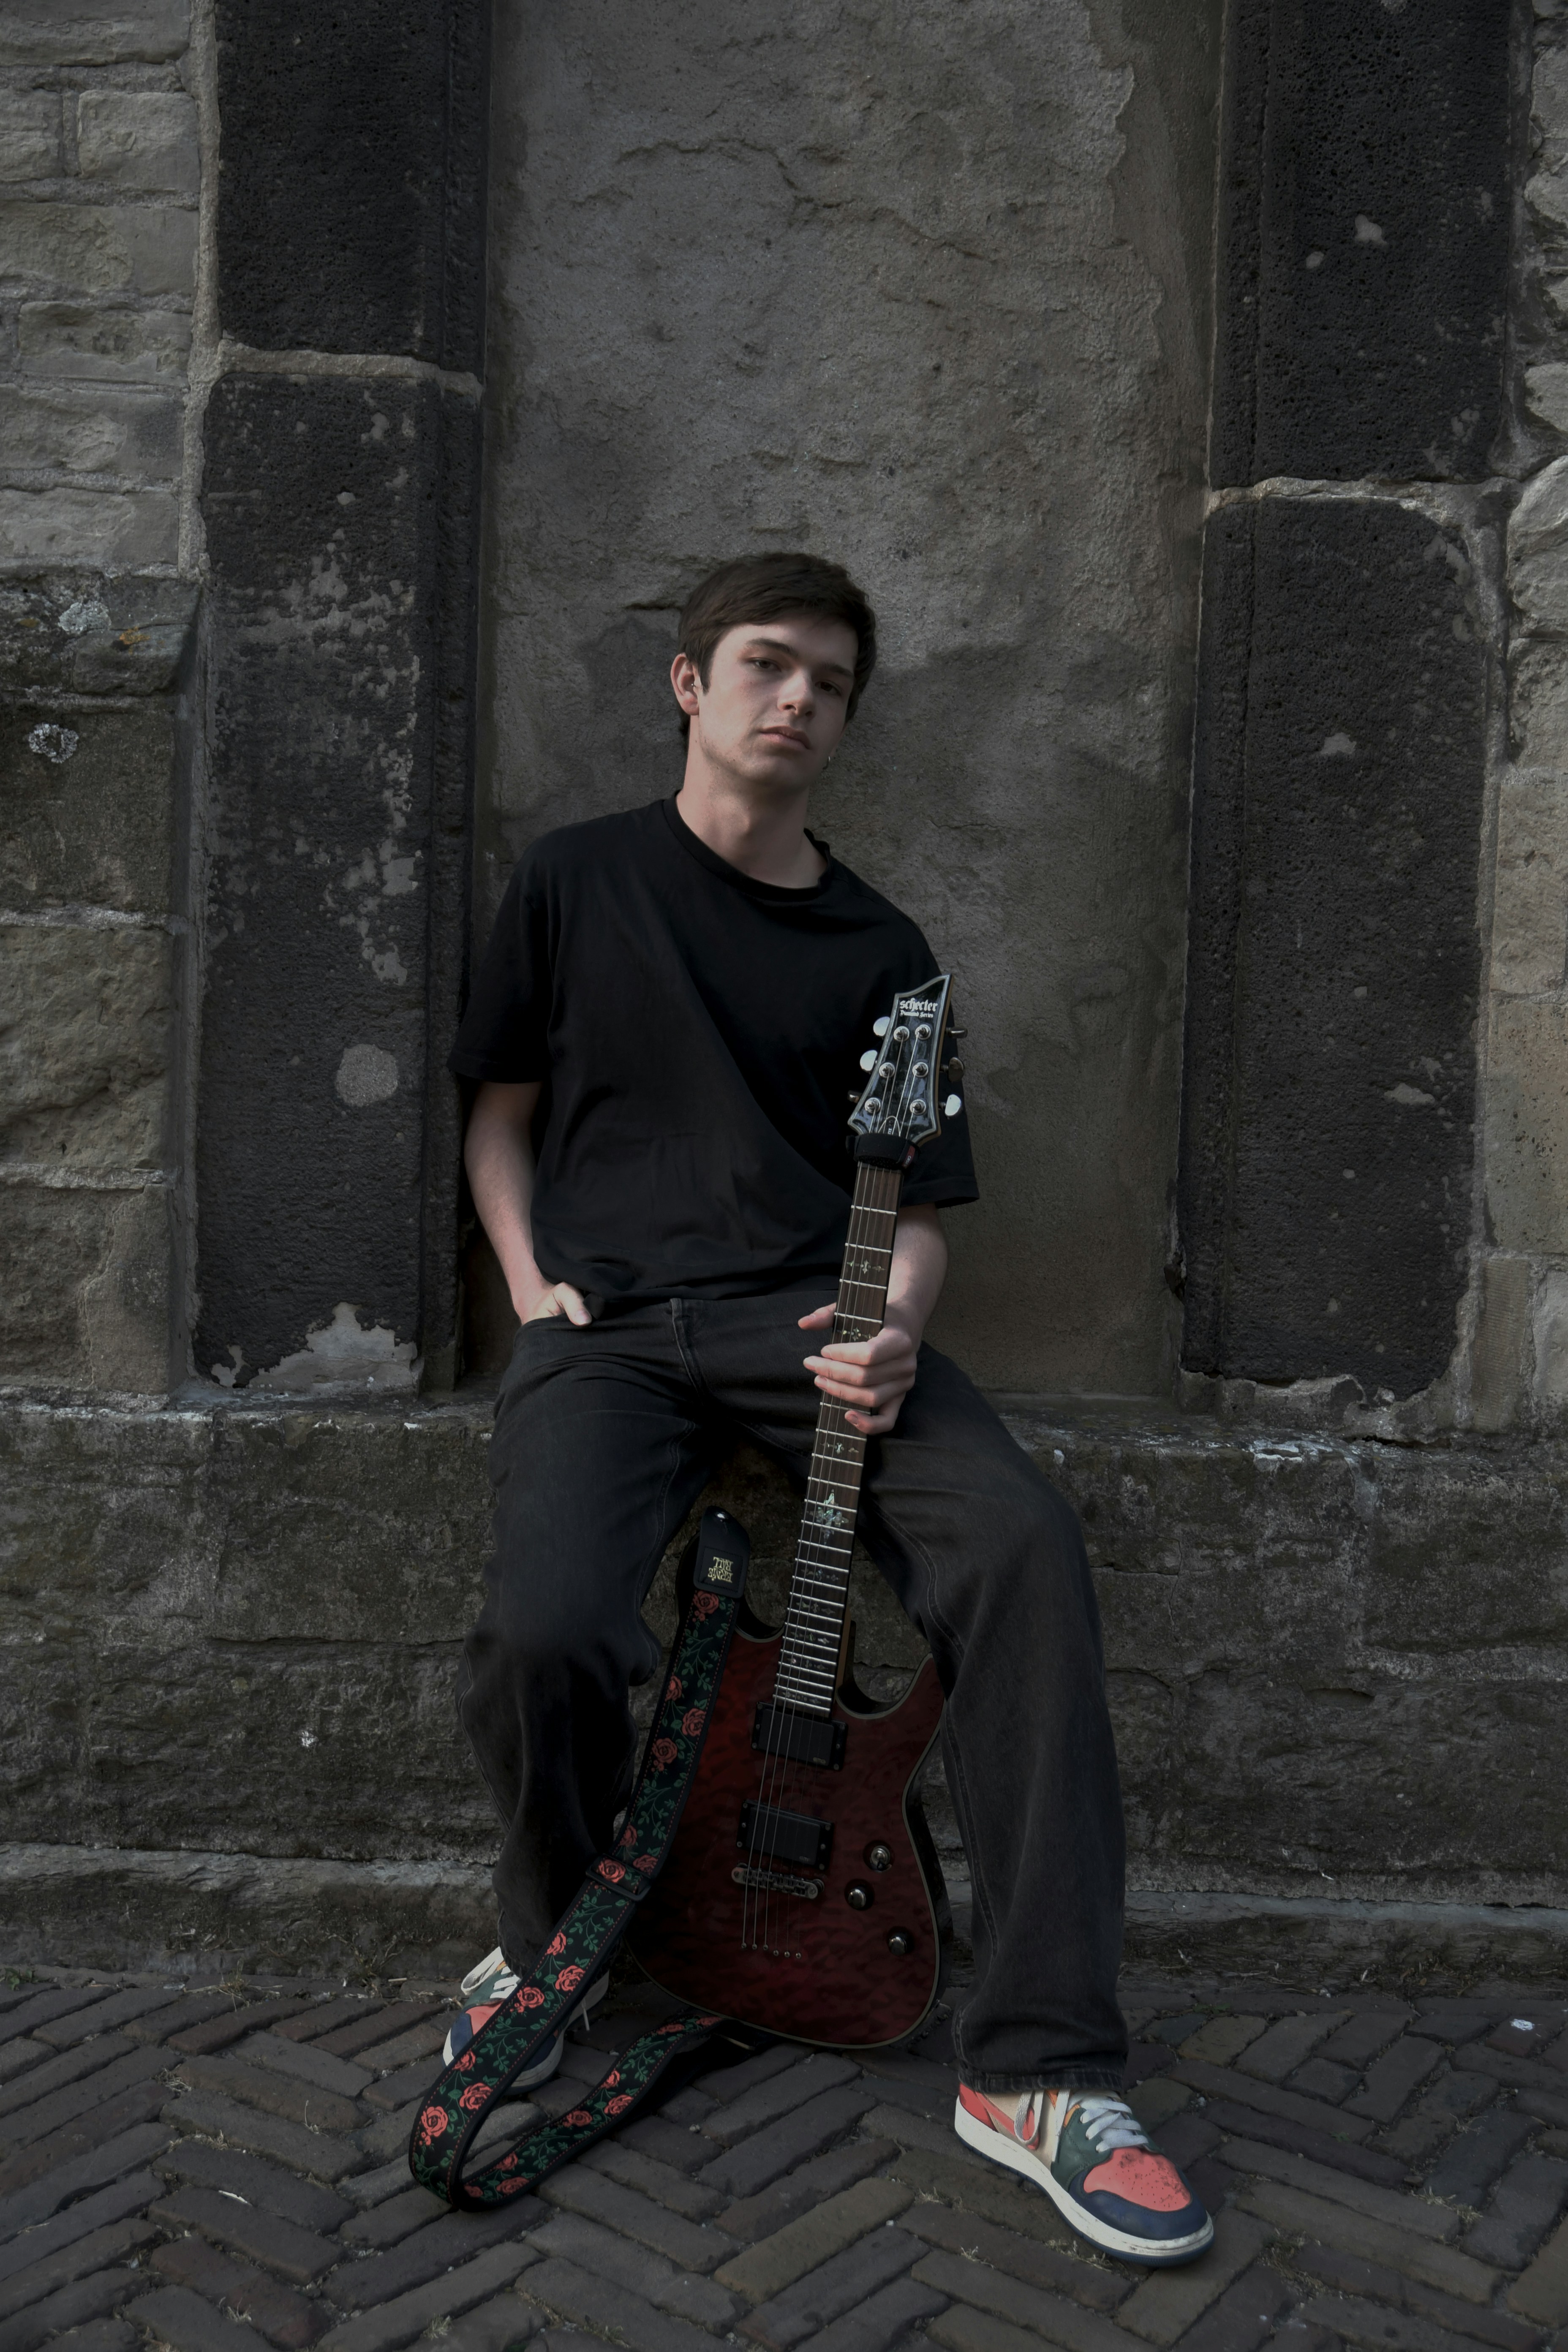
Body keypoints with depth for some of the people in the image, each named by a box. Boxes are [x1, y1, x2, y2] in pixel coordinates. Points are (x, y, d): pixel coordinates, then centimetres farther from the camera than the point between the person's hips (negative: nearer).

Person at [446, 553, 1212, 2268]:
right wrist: (533, 1287, 2)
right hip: (609, 1325, -1)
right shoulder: (576, 881, 12)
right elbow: (501, 1112, 18)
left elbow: (918, 1204, 13)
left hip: (815, 1319, 2)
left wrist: (895, 1324, -9)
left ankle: (1037, 2068, -17)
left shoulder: (878, 949, 14)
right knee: (543, 1632, -29)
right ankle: (555, 1937, 7)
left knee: (1026, 1551, -27)